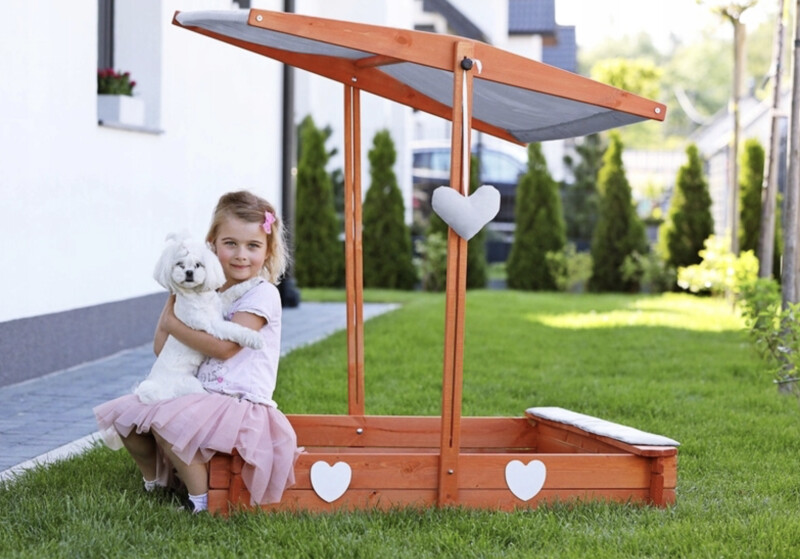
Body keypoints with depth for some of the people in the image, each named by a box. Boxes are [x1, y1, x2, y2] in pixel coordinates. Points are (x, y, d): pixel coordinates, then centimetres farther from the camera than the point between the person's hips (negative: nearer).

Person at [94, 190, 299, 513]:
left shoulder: (263, 295, -7)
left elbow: (224, 347, -20)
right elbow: (161, 349, 13)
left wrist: (173, 323, -10)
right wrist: (175, 297, 6)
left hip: (240, 405, -8)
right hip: (201, 397, 9)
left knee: (165, 420, -29)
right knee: (125, 413, 2)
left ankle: (201, 499, -16)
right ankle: (153, 483, 20)